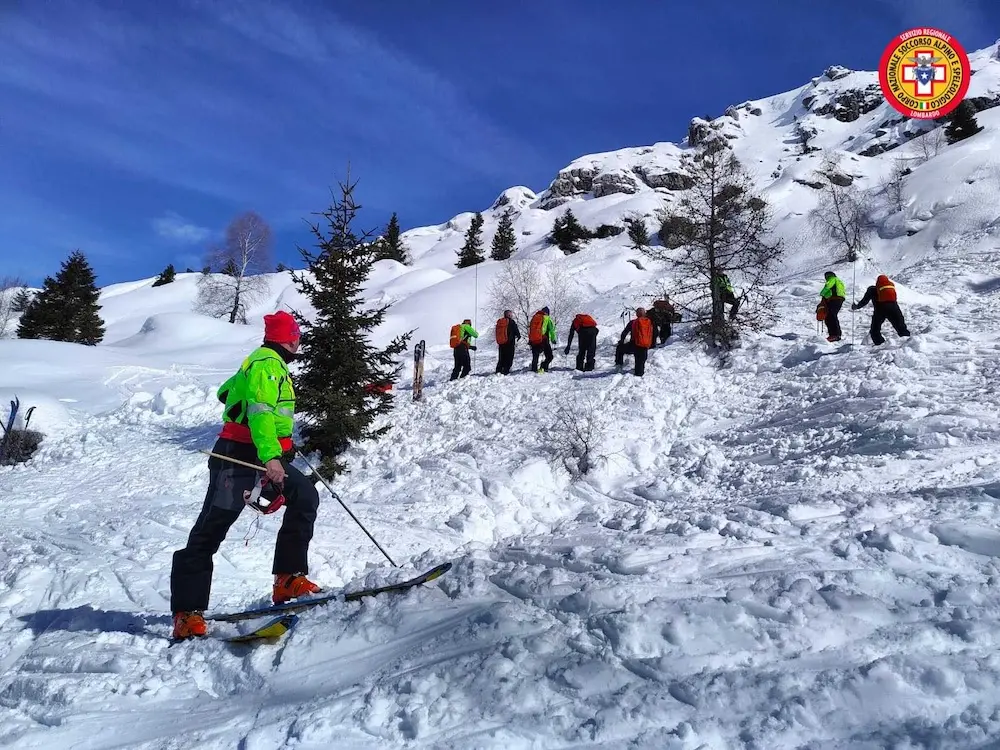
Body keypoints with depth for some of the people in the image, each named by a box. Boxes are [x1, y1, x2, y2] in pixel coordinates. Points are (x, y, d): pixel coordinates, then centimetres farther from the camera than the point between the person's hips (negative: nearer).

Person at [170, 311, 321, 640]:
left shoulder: (270, 364, 20)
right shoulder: (266, 364, -11)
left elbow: (226, 391, 32)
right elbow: (260, 412, -24)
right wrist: (270, 457, -33)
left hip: (264, 456, 10)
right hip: (239, 456, -10)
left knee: (305, 497, -5)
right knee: (210, 531, -5)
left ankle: (288, 579, -4)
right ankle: (187, 613, 0)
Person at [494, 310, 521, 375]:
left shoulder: (499, 322, 11)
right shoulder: (511, 322, -9)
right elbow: (516, 331, -6)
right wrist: (518, 336, 13)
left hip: (501, 343, 6)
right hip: (509, 343, -6)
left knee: (501, 358, 16)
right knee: (509, 357, -2)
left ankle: (498, 371, 13)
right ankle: (505, 372, -8)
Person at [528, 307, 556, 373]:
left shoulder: (534, 317, 18)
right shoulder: (547, 318, 5)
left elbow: (530, 329, 19)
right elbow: (552, 329, 1)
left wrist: (530, 340, 23)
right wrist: (553, 339, 9)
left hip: (533, 340, 5)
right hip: (543, 340, -5)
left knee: (535, 357, 16)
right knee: (549, 356, 3)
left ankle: (534, 370, 11)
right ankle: (543, 367, -16)